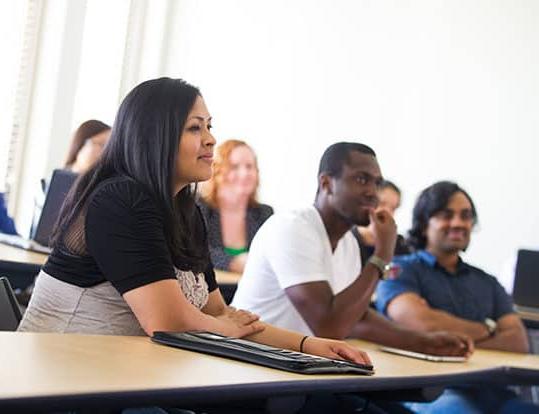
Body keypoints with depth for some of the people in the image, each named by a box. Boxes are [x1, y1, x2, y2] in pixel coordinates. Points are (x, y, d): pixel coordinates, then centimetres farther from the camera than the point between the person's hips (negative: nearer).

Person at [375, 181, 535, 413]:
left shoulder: (487, 283, 23)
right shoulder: (401, 270, 6)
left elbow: (518, 342, 9)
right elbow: (424, 324, -12)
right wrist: (488, 329, 4)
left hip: (487, 390, 5)